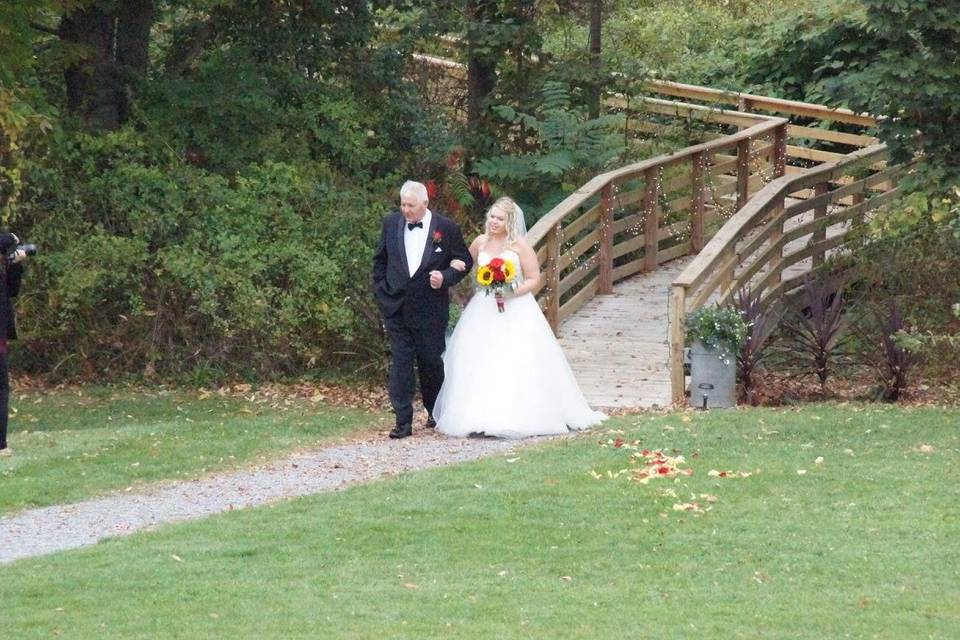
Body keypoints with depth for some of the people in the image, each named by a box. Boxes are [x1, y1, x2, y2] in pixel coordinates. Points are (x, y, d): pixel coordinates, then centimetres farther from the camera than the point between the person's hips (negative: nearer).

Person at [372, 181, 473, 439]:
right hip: (396, 308, 2)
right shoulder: (391, 224, 3)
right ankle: (403, 421, -3)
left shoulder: (446, 228, -6)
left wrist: (445, 277, -15)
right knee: (400, 364, -3)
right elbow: (380, 260, 14)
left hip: (430, 309, -2)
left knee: (431, 362, 9)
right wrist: (382, 292, 6)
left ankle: (435, 413, 30)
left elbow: (464, 262, 2)